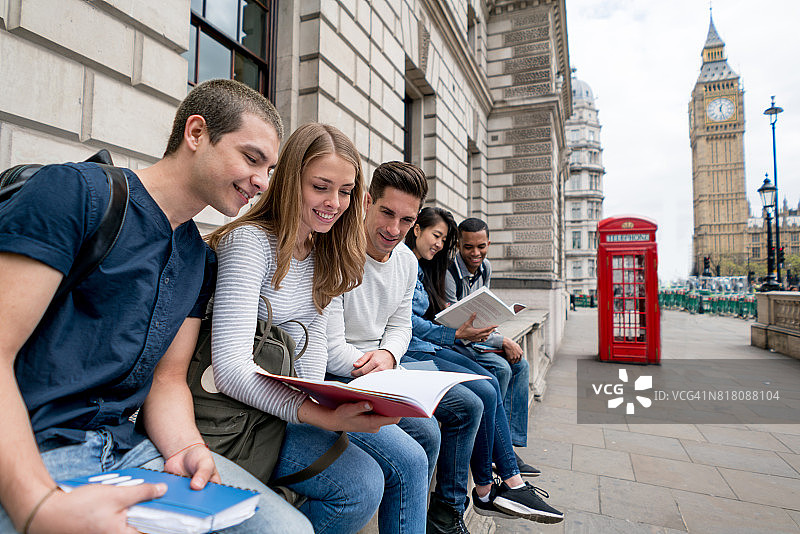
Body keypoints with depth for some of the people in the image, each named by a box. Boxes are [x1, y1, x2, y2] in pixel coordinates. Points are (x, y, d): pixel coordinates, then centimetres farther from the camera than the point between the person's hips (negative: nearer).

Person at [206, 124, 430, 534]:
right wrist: (322, 416, -36)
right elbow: (230, 369, -28)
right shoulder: (250, 241, -20)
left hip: (299, 398, 7)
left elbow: (314, 340, 8)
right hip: (244, 410, -7)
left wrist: (315, 399, -10)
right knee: (361, 484, -22)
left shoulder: (322, 252, 6)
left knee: (409, 461, -3)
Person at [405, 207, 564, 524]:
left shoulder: (422, 268, 21)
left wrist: (465, 331, 3)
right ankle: (484, 492, -1)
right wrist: (455, 335, -17)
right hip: (409, 351, -9)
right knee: (484, 392, -18)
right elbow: (406, 321, -16)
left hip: (430, 346, 9)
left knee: (490, 382, -8)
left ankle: (512, 483, -6)